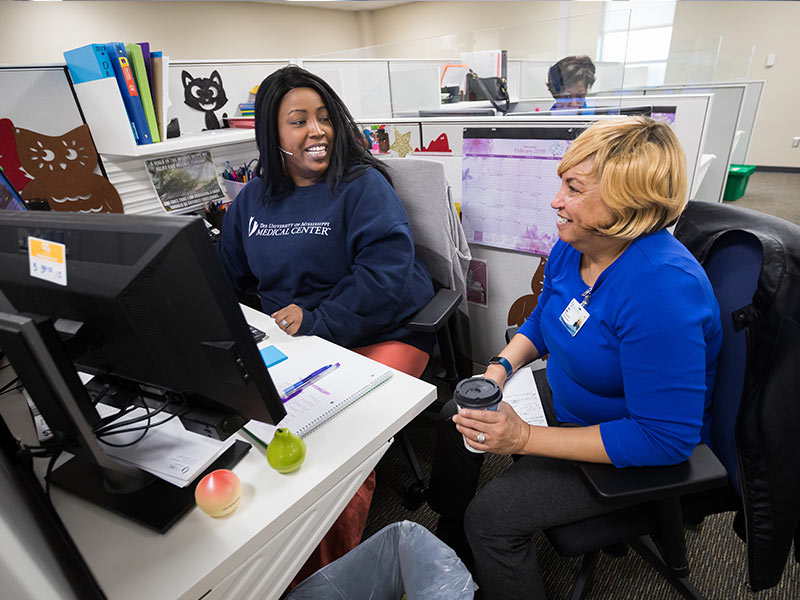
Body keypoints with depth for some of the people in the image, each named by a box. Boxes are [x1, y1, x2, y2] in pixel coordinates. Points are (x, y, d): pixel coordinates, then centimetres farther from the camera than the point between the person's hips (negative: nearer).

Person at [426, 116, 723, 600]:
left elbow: (665, 438, -33)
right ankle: (451, 545, 38)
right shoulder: (573, 244, -8)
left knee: (491, 517, -16)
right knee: (456, 417, 13)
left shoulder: (664, 288, -35)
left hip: (637, 450, -8)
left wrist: (526, 438, -33)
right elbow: (542, 320, 10)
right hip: (568, 400, 9)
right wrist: (501, 366, -9)